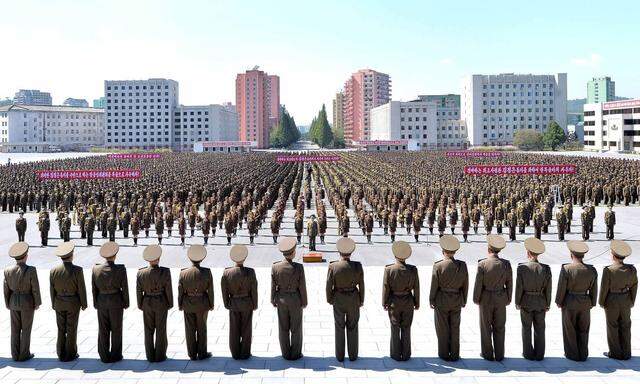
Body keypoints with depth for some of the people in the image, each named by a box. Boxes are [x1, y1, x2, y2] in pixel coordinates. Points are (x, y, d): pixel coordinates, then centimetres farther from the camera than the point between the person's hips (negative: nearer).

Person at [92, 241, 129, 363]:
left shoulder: (96, 269, -6)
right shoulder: (120, 269, -16)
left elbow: (94, 289, 1)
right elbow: (124, 288, -10)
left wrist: (96, 304, 12)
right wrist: (126, 303, 2)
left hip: (101, 301, 3)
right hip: (116, 302, -3)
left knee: (103, 330, 11)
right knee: (116, 329, 8)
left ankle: (104, 356, 16)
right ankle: (115, 356, 14)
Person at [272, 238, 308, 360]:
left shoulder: (275, 267, -14)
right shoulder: (299, 267, -20)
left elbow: (273, 286, -5)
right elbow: (302, 287, -13)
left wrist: (273, 301, 9)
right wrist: (304, 302, 1)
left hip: (281, 299, 2)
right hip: (295, 300, -2)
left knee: (283, 328, 14)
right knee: (296, 328, 12)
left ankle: (286, 354, 23)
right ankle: (295, 354, 21)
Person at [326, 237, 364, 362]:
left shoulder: (333, 266, -17)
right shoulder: (357, 266, -15)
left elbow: (329, 285, -10)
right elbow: (361, 285, -7)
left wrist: (329, 299, 7)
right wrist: (361, 300, 8)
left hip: (338, 299, 0)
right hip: (353, 299, 0)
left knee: (339, 328, 13)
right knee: (352, 328, 14)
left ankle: (340, 356, 20)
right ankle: (353, 355, 21)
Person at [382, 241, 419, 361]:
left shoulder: (389, 269, -16)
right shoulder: (413, 269, -12)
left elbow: (386, 288, -10)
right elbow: (416, 288, -4)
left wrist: (384, 303, 2)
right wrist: (417, 303, 9)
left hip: (394, 302, -1)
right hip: (408, 302, 1)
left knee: (395, 329, 11)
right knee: (406, 329, 12)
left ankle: (396, 355, 16)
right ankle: (406, 355, 17)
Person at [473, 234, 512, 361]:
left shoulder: (482, 264, -17)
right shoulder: (506, 264, -8)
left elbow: (478, 284, -12)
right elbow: (509, 283, 0)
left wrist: (476, 299, 1)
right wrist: (508, 299, 12)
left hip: (486, 299, -3)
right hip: (501, 299, 3)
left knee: (486, 327, 10)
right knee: (499, 327, 11)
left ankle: (488, 354, 17)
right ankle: (499, 355, 16)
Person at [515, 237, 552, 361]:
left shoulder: (522, 267, -15)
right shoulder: (545, 268, -8)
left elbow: (519, 287, -11)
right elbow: (548, 289, -3)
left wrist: (517, 303, 1)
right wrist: (547, 304, 9)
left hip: (526, 302, -2)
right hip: (541, 303, 2)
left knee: (526, 329, 10)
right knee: (539, 329, 10)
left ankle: (528, 353, 15)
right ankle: (539, 354, 15)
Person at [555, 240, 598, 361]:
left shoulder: (566, 269, -19)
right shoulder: (591, 270, -7)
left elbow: (561, 288, -13)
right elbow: (593, 289, 1)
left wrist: (559, 302, 1)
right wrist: (592, 303, 14)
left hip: (569, 304, -3)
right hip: (585, 304, 3)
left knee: (570, 330, 11)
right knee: (583, 330, 16)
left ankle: (572, 354, 19)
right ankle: (583, 355, 23)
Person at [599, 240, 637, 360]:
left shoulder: (608, 270, -22)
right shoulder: (631, 269, -9)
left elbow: (604, 288, -15)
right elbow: (634, 286, 1)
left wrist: (601, 302, 0)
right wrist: (631, 301, 14)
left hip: (612, 301, -4)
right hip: (626, 300, 4)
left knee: (612, 327, 9)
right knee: (625, 326, 14)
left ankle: (615, 353, 17)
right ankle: (626, 353, 21)